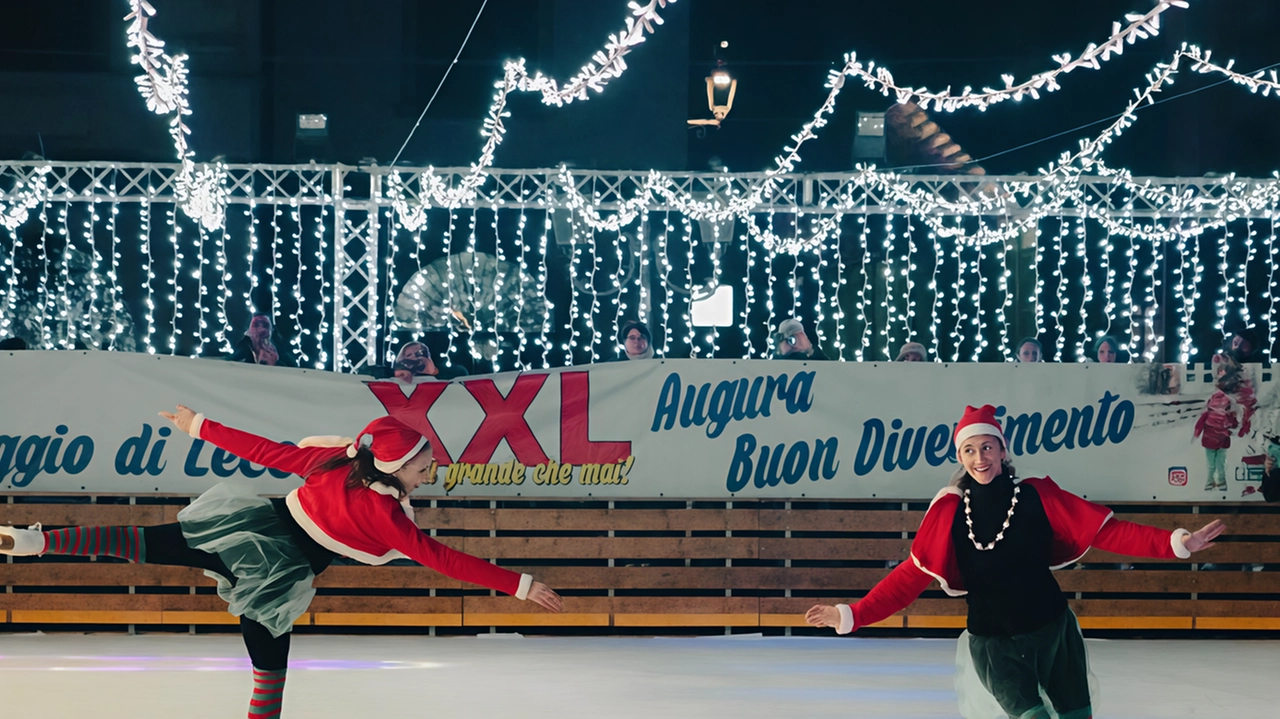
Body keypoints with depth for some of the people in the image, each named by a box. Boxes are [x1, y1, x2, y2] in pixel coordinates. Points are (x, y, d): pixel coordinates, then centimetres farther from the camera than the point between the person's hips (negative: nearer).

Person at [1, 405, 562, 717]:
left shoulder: (332, 457, -3)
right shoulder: (385, 516, -17)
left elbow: (264, 450, -1)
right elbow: (443, 559, -19)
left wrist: (199, 427, 9)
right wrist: (522, 586, -17)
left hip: (253, 524, 5)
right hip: (277, 573, -5)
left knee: (148, 543, 5)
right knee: (270, 671, 5)